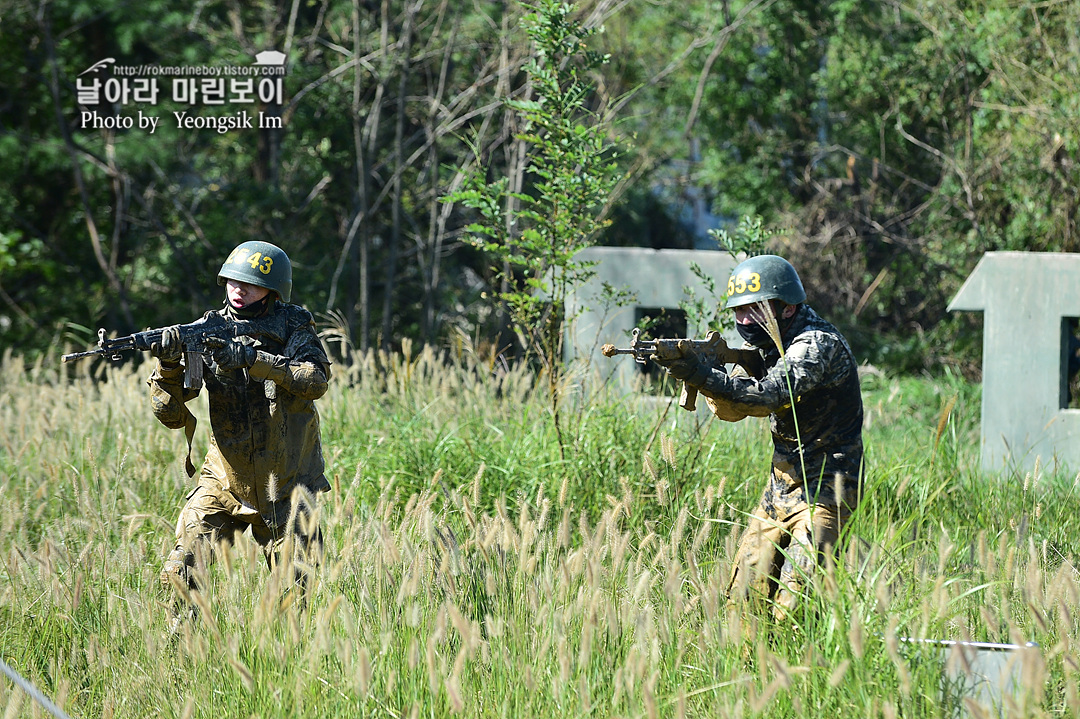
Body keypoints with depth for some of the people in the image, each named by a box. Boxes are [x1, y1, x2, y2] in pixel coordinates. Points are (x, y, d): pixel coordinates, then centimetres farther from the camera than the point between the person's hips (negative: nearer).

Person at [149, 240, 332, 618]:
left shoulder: (293, 327, -4)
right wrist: (168, 367, -27)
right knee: (181, 573, -14)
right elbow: (170, 414, -6)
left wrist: (250, 358, -34)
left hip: (287, 488, -1)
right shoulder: (207, 334, -3)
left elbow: (316, 380, -25)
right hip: (225, 484, 1)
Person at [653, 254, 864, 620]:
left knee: (792, 606, -19)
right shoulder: (772, 345, 11)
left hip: (822, 491, -9)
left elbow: (770, 394, -30)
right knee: (743, 599, 6)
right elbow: (730, 409, 7)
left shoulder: (818, 344, -16)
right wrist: (708, 364, -12)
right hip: (781, 487, 9)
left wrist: (701, 374, -37)